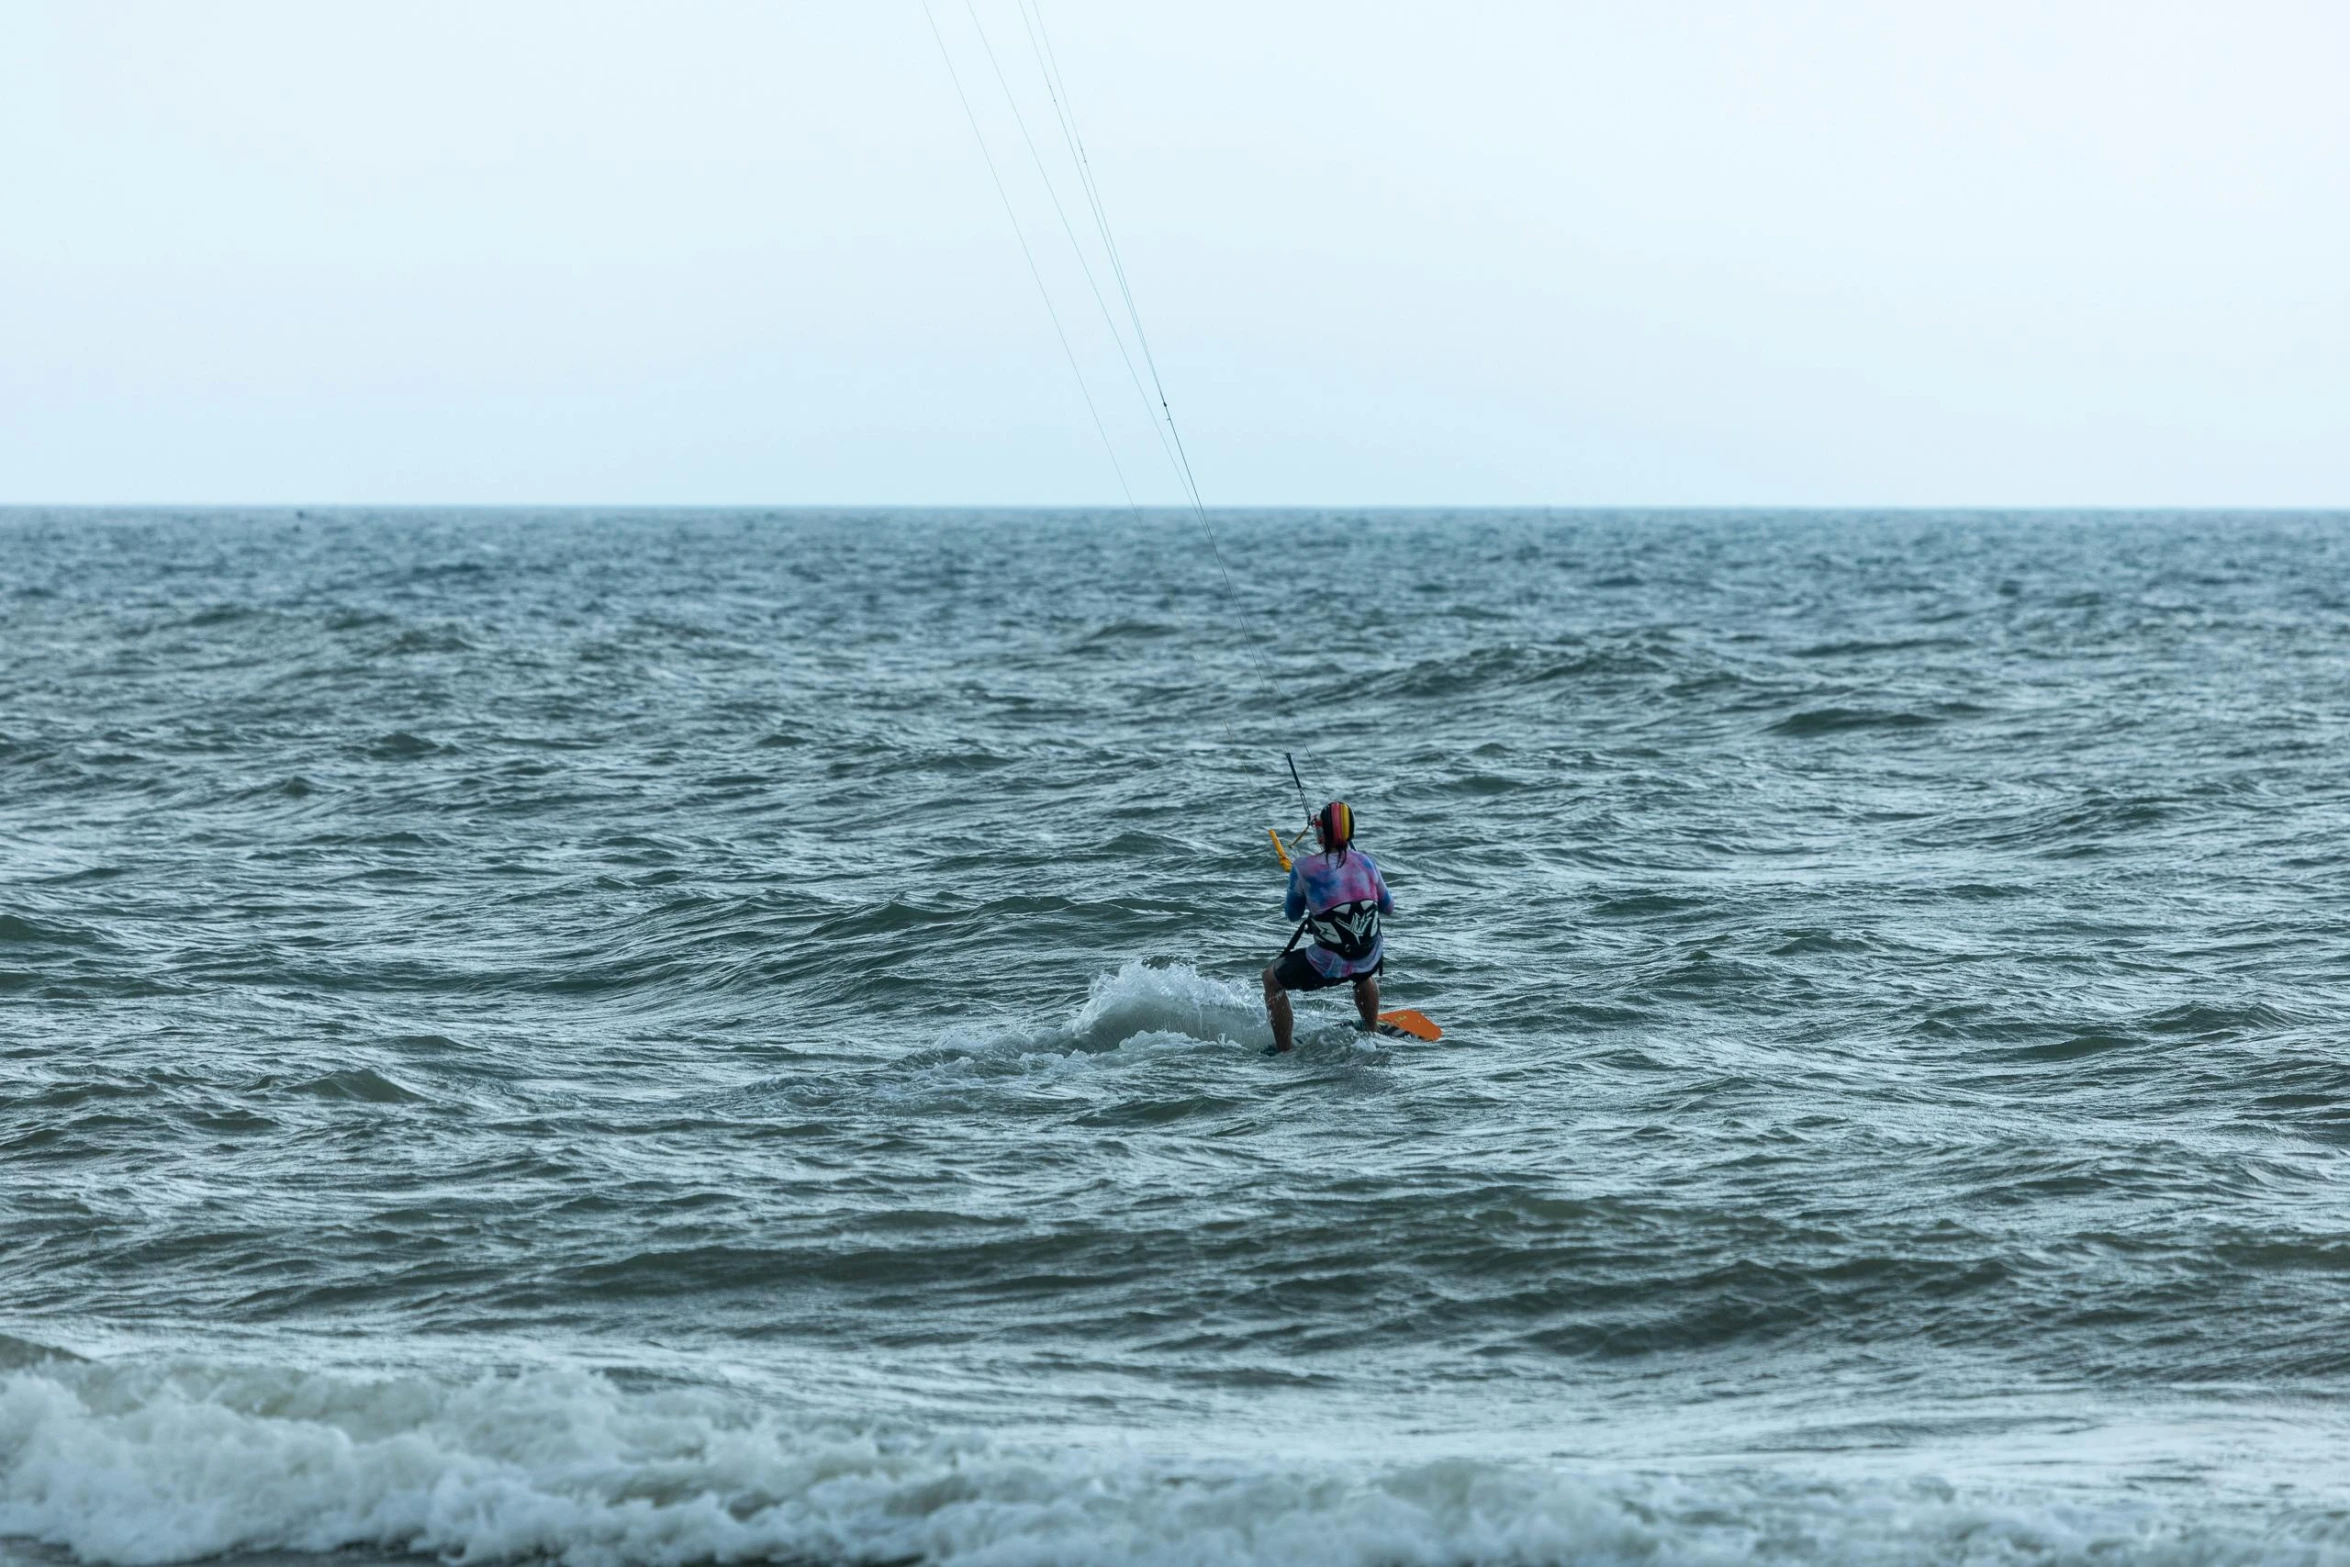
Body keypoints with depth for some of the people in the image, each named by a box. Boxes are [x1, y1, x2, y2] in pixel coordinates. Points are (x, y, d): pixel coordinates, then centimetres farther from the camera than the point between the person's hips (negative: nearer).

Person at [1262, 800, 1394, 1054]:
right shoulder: (1366, 863, -4)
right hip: (1369, 960, 4)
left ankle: (1283, 1050, 22)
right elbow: (1388, 907, 12)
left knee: (1272, 977, 22)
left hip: (1328, 966, -4)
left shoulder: (1305, 868, -15)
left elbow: (1293, 914, 2)